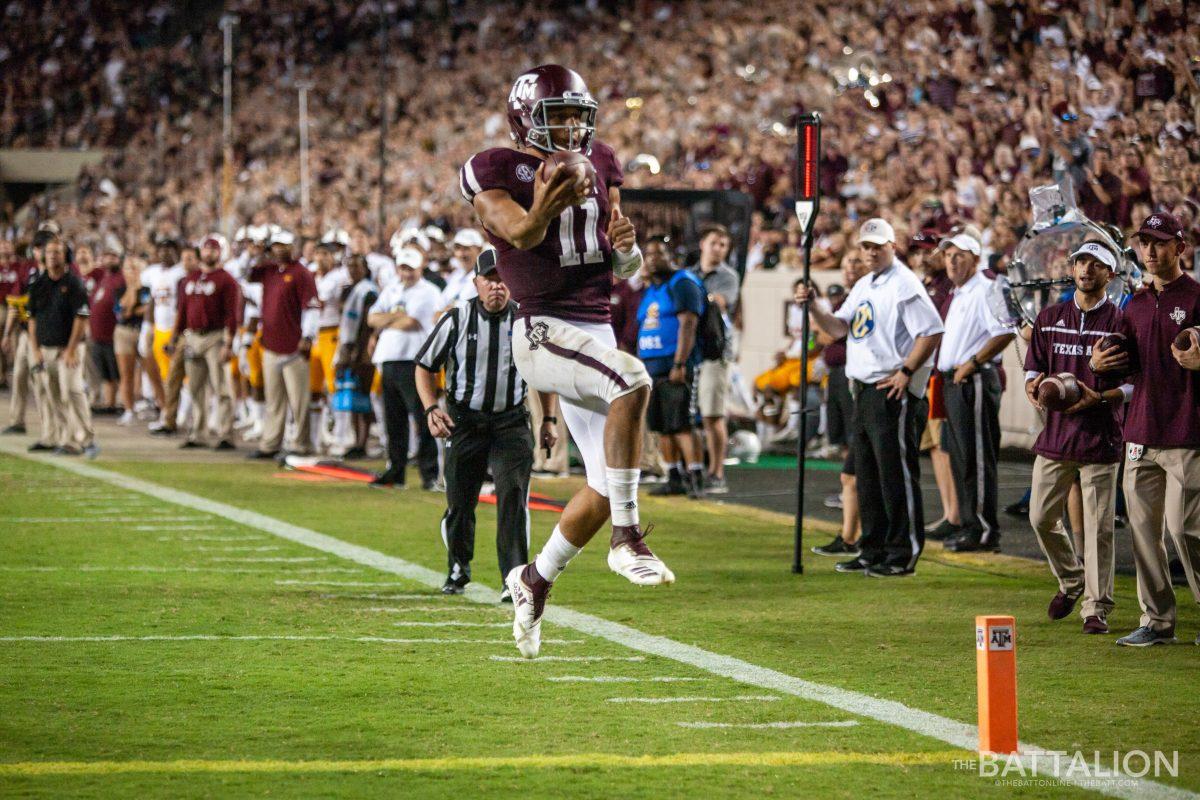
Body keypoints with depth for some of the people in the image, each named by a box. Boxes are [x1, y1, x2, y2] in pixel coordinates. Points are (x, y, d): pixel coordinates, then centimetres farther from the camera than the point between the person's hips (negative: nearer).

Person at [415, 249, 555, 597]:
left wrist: (549, 419, 10)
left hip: (511, 421, 0)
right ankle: (458, 569, 31)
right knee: (459, 502, 5)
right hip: (464, 421, 0)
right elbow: (425, 367, 2)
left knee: (513, 494, -16)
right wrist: (431, 409, -12)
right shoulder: (457, 319, -7)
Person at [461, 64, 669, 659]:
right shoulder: (497, 170, -4)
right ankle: (626, 538, -29)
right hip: (543, 332, -7)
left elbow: (627, 272, 18)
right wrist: (544, 209, -47)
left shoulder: (599, 165, 13)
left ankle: (534, 579, 31)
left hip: (596, 333, 7)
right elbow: (518, 232, -25)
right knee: (633, 380, -35)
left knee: (606, 489, 7)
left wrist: (626, 245, -6)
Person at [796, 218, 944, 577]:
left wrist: (906, 372, -19)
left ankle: (903, 554, -5)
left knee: (896, 473, -8)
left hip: (894, 391, -10)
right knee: (867, 475, 13)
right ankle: (873, 551, 20)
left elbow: (932, 332, -17)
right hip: (865, 390, 10)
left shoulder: (904, 284, -10)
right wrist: (813, 307, -1)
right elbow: (838, 328, 16)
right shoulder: (863, 286, 18)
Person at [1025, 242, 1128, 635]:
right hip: (1055, 434, 4)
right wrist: (1033, 386, -6)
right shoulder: (1049, 318, 12)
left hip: (1100, 437, -4)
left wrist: (1098, 397, -19)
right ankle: (1071, 581, 31)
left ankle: (1096, 608, 3)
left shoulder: (1120, 322, -1)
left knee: (1098, 527, -4)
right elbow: (1033, 368, 17)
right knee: (1041, 518, 7)